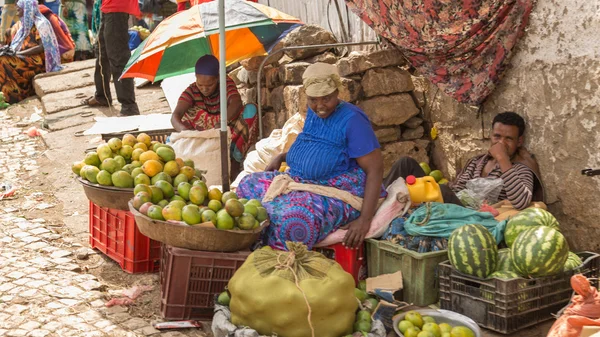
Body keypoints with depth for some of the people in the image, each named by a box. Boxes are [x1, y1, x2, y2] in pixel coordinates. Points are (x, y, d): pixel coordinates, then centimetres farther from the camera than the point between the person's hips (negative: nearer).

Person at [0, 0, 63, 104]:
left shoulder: (40, 23, -11)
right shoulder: (27, 23, 15)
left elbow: (42, 47, -19)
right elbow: (22, 44, 17)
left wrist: (17, 53, -21)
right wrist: (10, 49, -6)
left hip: (39, 60, -9)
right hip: (27, 58, 9)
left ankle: (16, 97, -14)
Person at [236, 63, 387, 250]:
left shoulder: (352, 120, -17)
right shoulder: (313, 112, 7)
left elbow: (376, 168, -20)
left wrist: (365, 219, -27)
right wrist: (281, 157, 12)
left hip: (339, 192, -9)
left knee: (296, 216, -35)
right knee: (250, 185, 0)